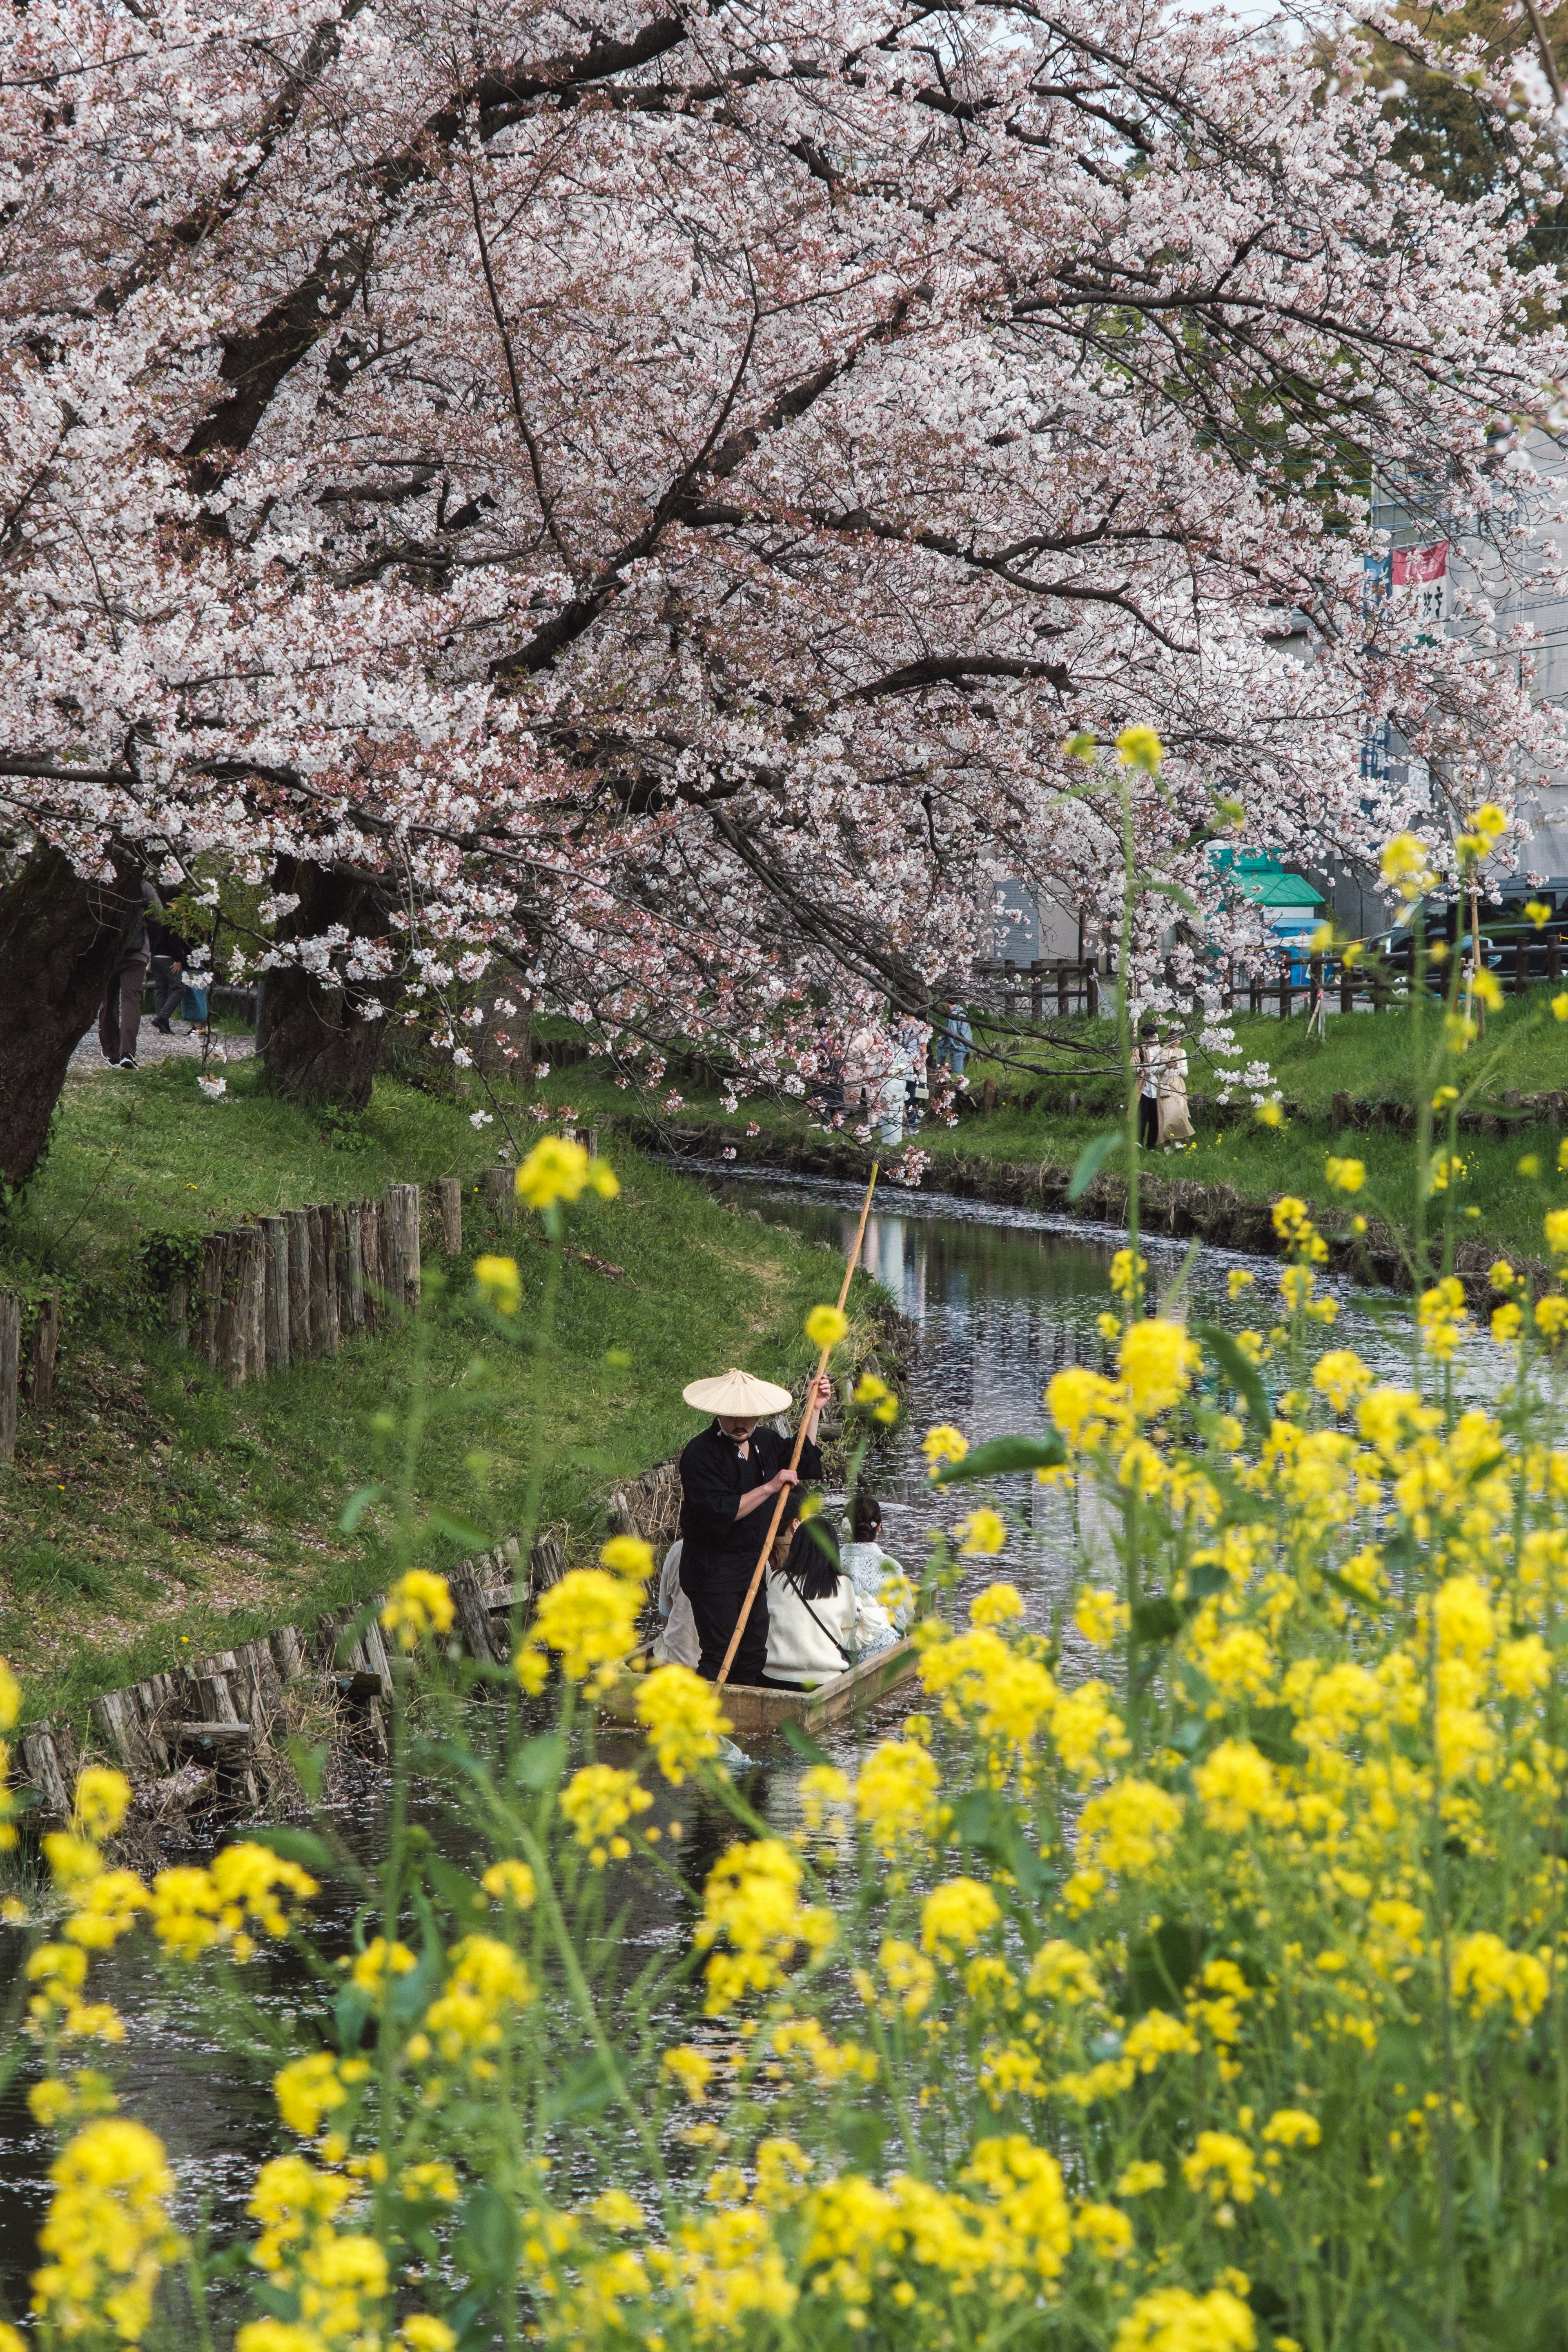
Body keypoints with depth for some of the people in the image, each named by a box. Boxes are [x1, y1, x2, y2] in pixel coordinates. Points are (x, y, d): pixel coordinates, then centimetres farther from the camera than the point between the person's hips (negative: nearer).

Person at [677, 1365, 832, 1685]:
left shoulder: (766, 1442, 7)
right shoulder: (700, 1454, -17)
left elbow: (803, 1462, 28)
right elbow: (719, 1514, -26)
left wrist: (814, 1409, 18)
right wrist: (770, 1488, -24)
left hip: (753, 1570, 8)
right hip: (712, 1572, -8)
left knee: (753, 1657, 12)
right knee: (718, 1657, -9)